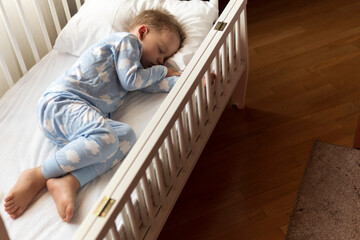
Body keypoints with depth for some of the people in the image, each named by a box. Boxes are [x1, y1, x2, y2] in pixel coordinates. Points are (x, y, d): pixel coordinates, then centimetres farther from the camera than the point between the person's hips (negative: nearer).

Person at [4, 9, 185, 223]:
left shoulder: (133, 60, 32)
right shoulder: (127, 39, 6)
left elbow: (150, 84, 25)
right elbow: (131, 81, -3)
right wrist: (161, 71, 12)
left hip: (88, 115, 9)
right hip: (61, 101, -9)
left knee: (126, 135, -18)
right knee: (105, 138, -35)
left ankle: (68, 182, -29)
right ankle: (37, 177, -21)